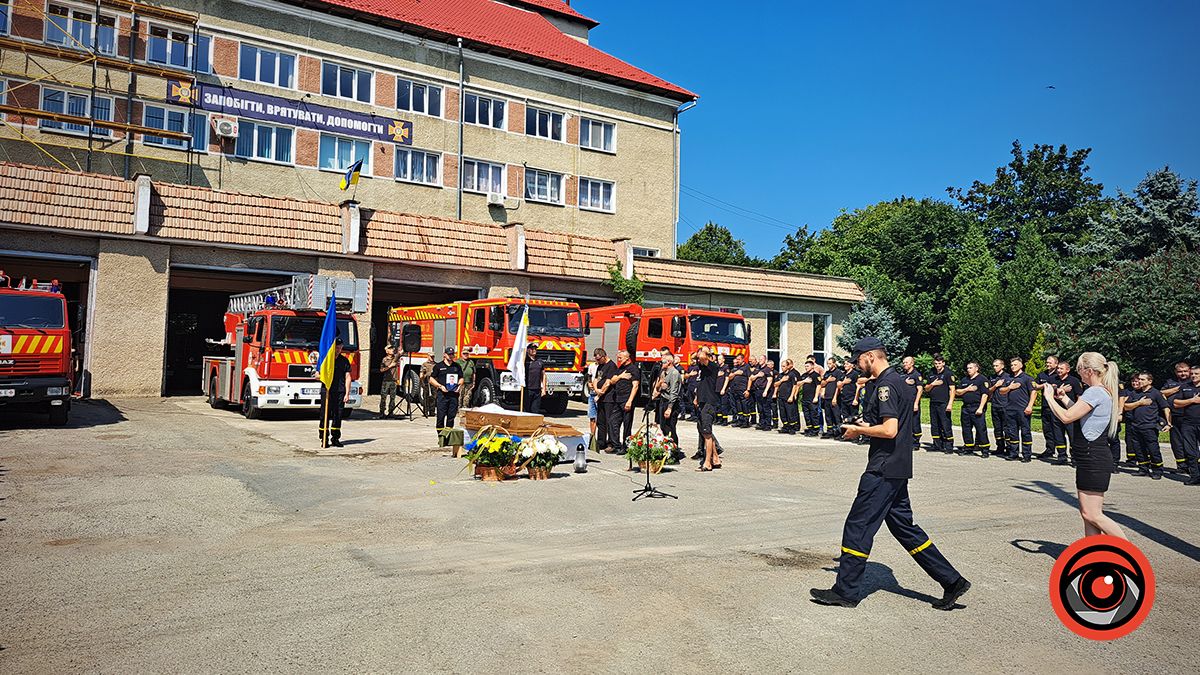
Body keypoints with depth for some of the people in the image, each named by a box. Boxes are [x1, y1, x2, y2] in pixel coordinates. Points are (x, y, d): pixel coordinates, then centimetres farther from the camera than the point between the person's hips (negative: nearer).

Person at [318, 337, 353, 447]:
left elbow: (347, 377, 8)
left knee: (338, 416, 3)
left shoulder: (344, 360, 11)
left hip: (340, 392, 2)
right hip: (326, 391, -1)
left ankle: (335, 438, 11)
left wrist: (347, 394, 1)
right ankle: (324, 439, 2)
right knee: (325, 416, -3)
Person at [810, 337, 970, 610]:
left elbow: (889, 430, -25)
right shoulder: (900, 381, 15)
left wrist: (859, 430, -11)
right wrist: (868, 426, 13)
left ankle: (846, 591, 5)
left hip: (883, 470, -10)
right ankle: (952, 581, 19)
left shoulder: (885, 385, -16)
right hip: (898, 468, 10)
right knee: (904, 527, 16)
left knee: (858, 526, -3)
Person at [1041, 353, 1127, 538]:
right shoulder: (1106, 392, 15)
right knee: (1087, 512, 12)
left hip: (1093, 460, -11)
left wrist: (1049, 396, -8)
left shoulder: (1095, 392, -17)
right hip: (1093, 458, 11)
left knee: (1092, 514, -7)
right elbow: (1081, 414, 24)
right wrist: (1063, 398, 17)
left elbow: (1066, 417, -21)